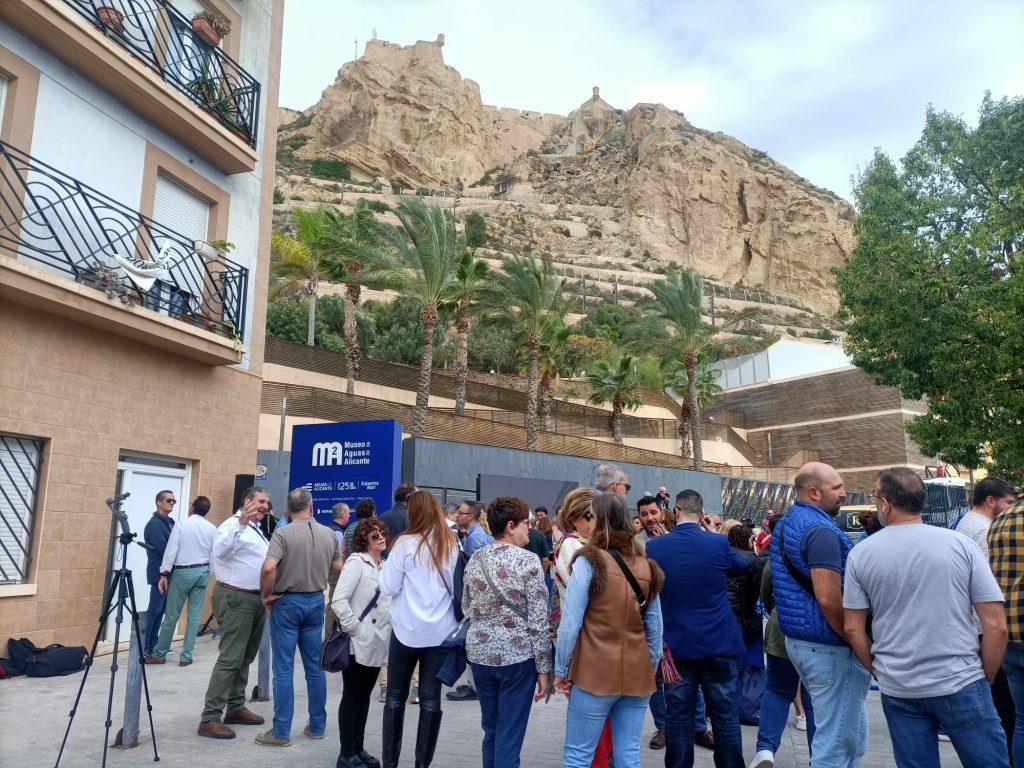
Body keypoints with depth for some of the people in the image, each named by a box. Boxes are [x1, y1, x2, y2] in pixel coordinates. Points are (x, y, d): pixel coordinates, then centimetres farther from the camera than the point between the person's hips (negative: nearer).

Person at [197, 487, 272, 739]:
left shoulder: (257, 529, 16)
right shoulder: (234, 524, -14)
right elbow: (220, 550, -35)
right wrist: (241, 523, -43)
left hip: (256, 598, 10)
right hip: (236, 598, -10)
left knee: (245, 657, 15)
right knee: (230, 659, -10)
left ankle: (235, 708, 25)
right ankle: (209, 719, -6)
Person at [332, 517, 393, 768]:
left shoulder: (384, 566, 10)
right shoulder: (356, 562, -13)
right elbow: (338, 600, -22)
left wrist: (388, 630, 8)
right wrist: (354, 629, -18)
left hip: (377, 643, 7)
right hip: (359, 644, -7)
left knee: (365, 696, 15)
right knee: (352, 697, 4)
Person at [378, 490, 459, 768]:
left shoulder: (405, 543, -9)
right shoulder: (453, 544, 1)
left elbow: (388, 588, -7)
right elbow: (458, 588, 11)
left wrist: (386, 569, 10)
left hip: (407, 631, -2)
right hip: (441, 632, 3)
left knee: (396, 697, 12)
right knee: (431, 700, 8)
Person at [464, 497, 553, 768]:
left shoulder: (474, 559, 3)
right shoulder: (527, 561, -14)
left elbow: (466, 609, 12)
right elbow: (538, 621, -13)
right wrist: (544, 668, -7)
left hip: (480, 654, 6)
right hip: (516, 657, -5)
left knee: (490, 731, 20)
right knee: (509, 738, 4)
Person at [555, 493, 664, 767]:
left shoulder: (589, 561, -10)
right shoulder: (647, 566, 4)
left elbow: (570, 623, -10)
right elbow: (654, 627, 9)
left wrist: (561, 670, -1)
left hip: (595, 673, -4)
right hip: (637, 674, 5)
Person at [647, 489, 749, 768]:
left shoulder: (653, 548, -7)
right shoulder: (718, 544, -8)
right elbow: (742, 567, 15)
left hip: (675, 645, 1)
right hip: (718, 643, -1)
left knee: (678, 719, 9)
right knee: (726, 718, 10)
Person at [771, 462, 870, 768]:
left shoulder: (786, 525, 11)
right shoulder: (820, 530, -21)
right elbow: (828, 600, -28)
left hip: (798, 638, 10)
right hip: (829, 646, -10)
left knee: (851, 731, 24)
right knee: (839, 741, 2)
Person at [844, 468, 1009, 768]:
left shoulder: (861, 554, -4)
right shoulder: (959, 544, -5)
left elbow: (853, 629, 0)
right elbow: (996, 625, -6)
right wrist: (985, 676, 8)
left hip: (898, 689, 1)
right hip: (961, 685, -1)